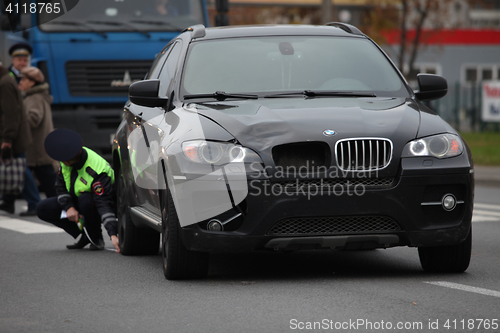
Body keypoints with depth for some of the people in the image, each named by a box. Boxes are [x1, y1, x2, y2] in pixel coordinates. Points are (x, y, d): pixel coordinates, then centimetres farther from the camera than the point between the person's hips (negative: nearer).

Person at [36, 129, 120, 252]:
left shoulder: (96, 171, -36)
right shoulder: (66, 160, -14)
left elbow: (104, 204, -43)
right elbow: (60, 186, -2)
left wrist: (113, 235, -51)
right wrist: (69, 207, -20)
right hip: (75, 202, 7)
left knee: (85, 200, -41)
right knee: (42, 209, -10)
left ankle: (96, 239, -14)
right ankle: (84, 237, -2)